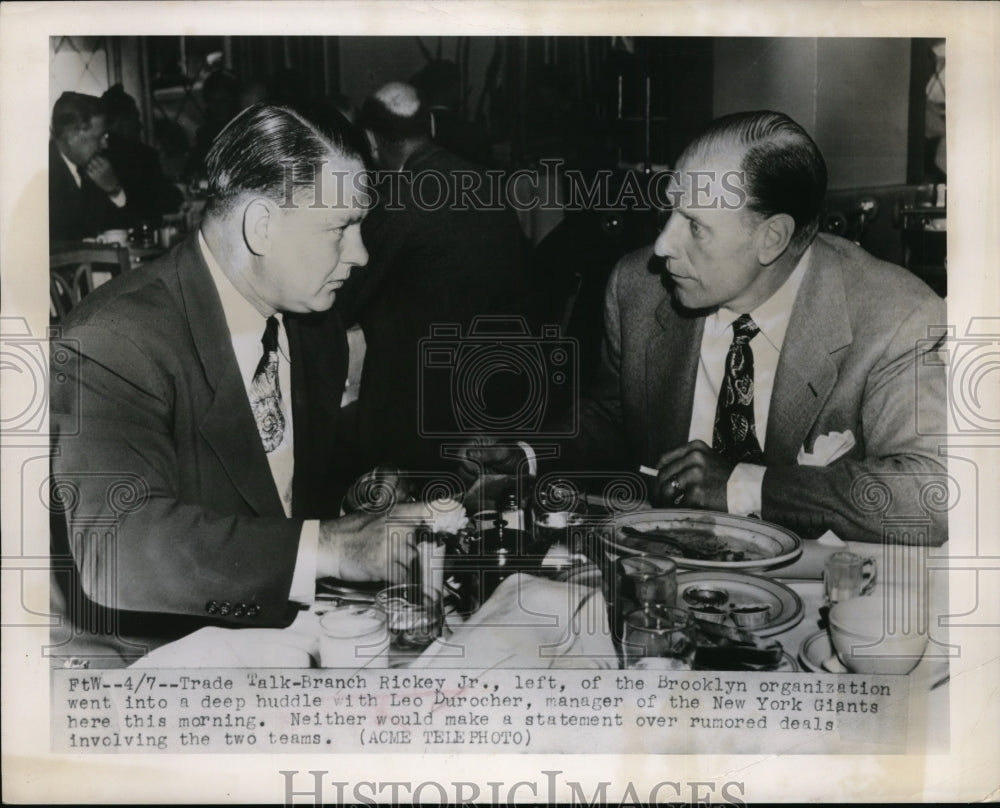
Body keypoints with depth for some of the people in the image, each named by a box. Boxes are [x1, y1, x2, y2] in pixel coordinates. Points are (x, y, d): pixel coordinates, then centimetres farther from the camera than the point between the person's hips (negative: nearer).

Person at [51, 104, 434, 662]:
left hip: (298, 626, 5)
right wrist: (324, 547, -38)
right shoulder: (116, 340, -20)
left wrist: (366, 490, -1)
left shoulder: (313, 318, 4)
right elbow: (114, 546, -33)